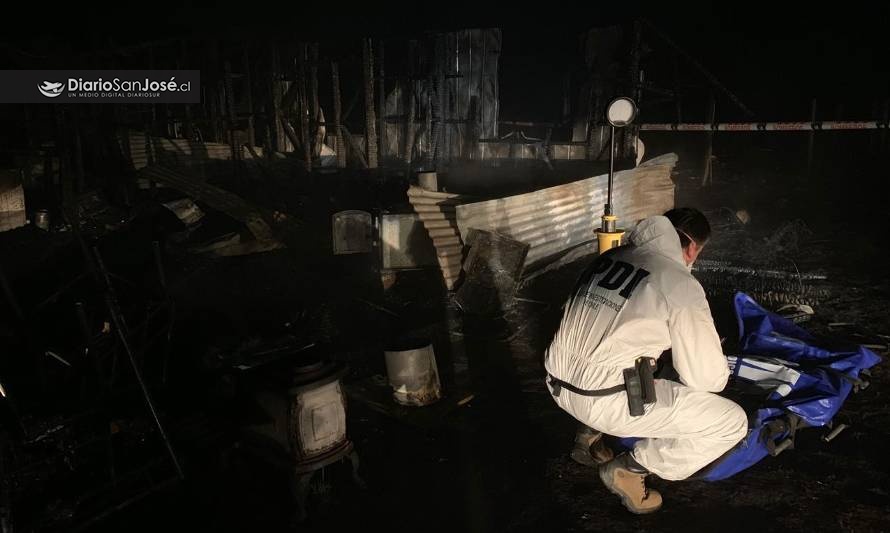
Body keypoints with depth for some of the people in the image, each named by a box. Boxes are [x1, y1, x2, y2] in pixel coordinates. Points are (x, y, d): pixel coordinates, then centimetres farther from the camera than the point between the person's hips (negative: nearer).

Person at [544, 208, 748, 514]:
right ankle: (630, 467, 4)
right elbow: (709, 378, -3)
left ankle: (593, 435, 26)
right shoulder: (682, 285, -8)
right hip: (602, 400, -8)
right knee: (732, 423, 3)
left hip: (558, 383, 8)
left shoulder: (611, 256, 11)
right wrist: (719, 373, 20)